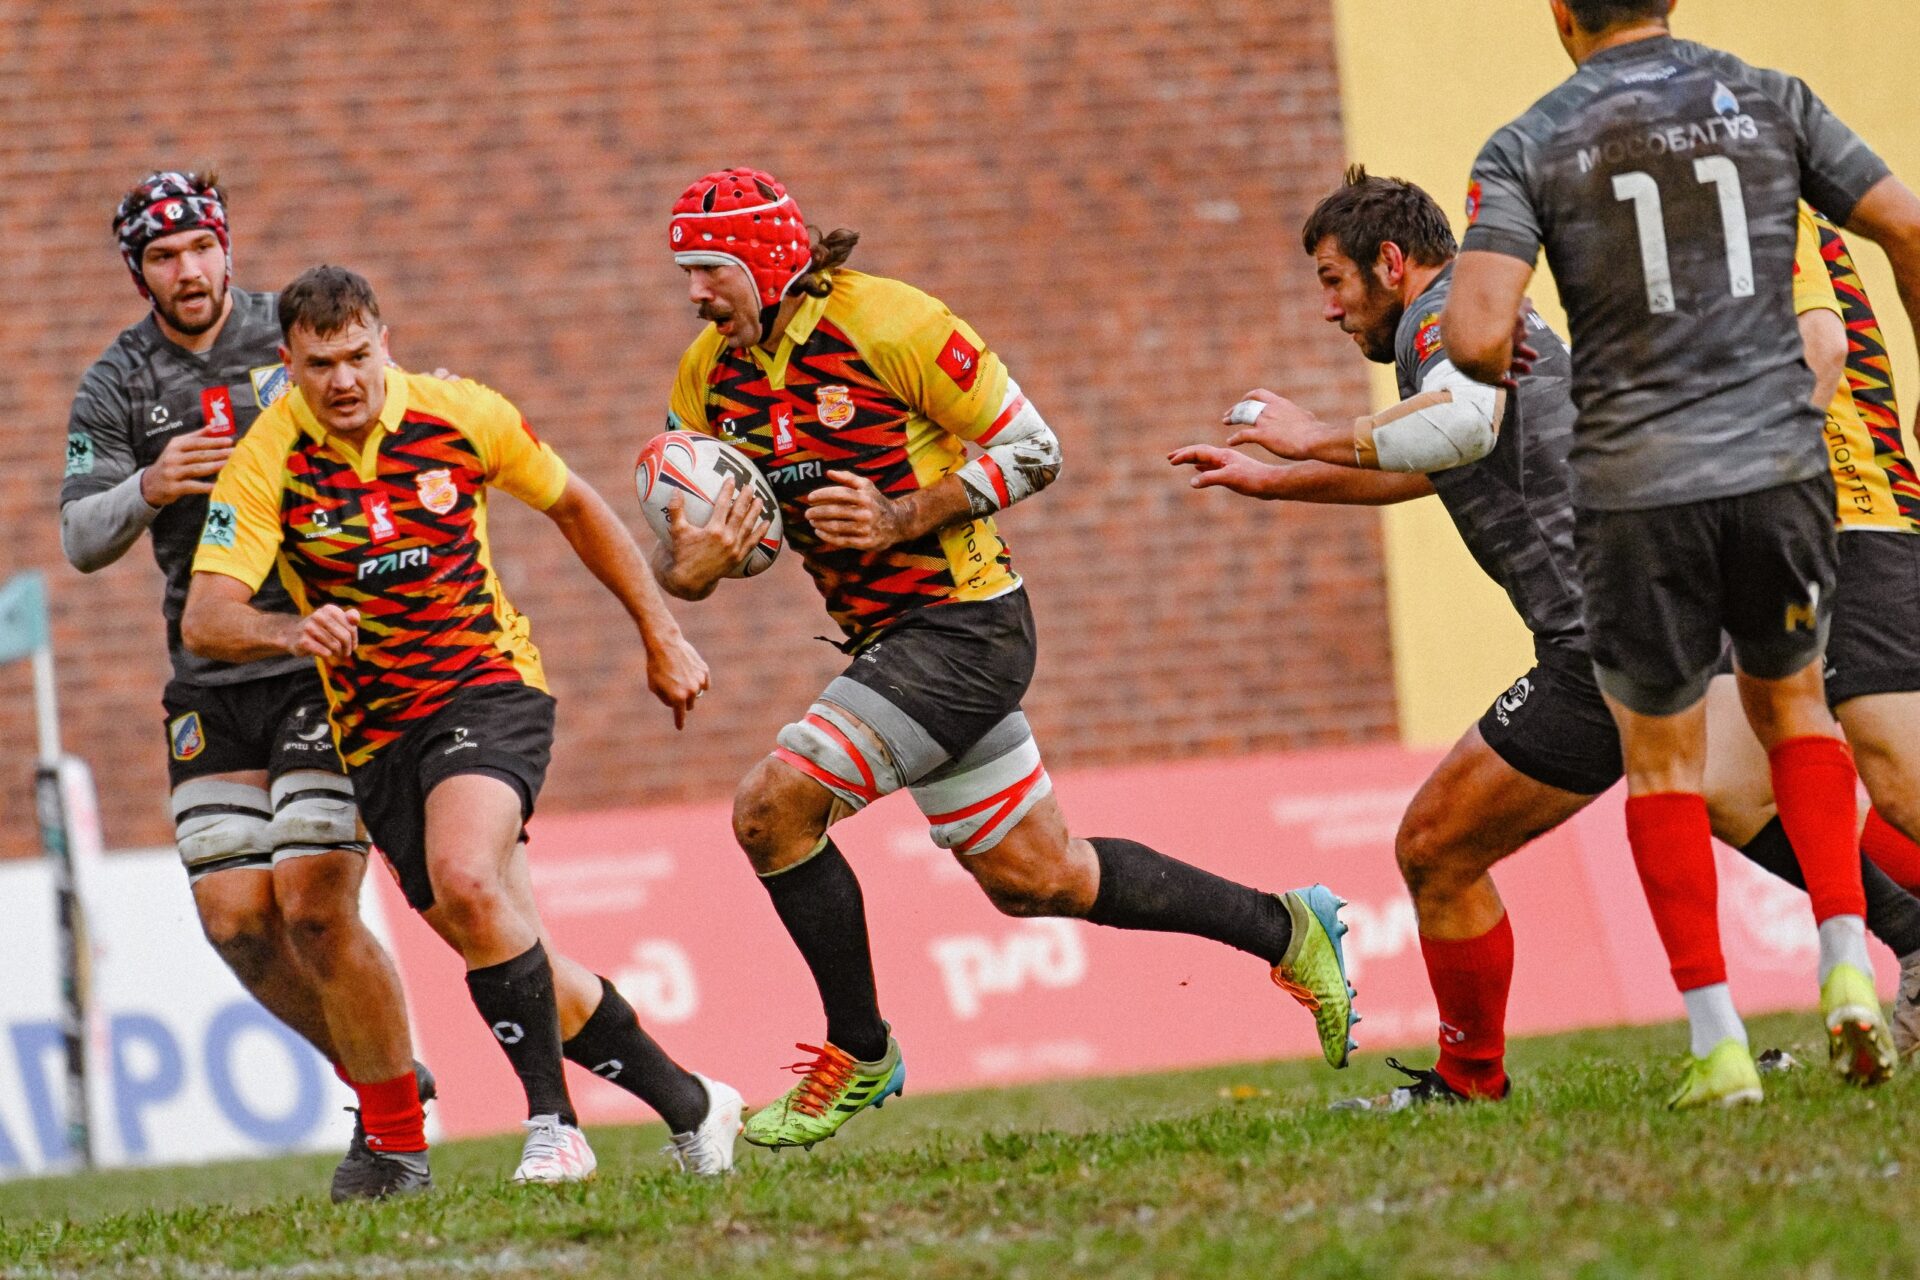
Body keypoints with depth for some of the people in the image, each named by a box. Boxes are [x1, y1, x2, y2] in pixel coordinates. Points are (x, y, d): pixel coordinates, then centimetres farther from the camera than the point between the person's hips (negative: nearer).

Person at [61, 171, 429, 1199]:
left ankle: (397, 1136, 1)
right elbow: (79, 540, -2)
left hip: (325, 659, -4)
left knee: (314, 905, -13)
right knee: (236, 920, -2)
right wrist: (148, 489, -22)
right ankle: (381, 1074, 22)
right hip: (211, 682, 4)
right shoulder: (115, 387, 5)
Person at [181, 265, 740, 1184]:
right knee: (520, 962, 5)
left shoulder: (463, 417, -8)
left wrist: (661, 636, 14)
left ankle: (553, 1123, -20)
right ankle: (687, 1104, 23)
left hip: (489, 685, -2)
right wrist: (289, 630, -42)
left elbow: (573, 506, 11)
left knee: (466, 880, -30)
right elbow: (204, 619, -21)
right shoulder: (267, 463, -11)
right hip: (377, 732, 2)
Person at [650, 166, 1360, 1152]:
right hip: (890, 637, 8)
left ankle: (859, 1053, -4)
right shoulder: (708, 379, 4)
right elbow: (677, 556, 6)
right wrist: (687, 564, -18)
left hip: (963, 621, -8)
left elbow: (1033, 452, -11)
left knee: (774, 805, -19)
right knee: (1036, 878, 14)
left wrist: (902, 518, -21)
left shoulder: (884, 322, -16)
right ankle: (1287, 930, 30)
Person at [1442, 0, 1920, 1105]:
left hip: (1637, 490, -2)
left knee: (1663, 760, 13)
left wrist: (1496, 361, 11)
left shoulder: (1527, 149, -2)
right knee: (1792, 704, 24)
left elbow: (1476, 336, -13)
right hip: (1780, 465, 2)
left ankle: (1717, 1042, 6)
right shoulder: (1768, 100, 4)